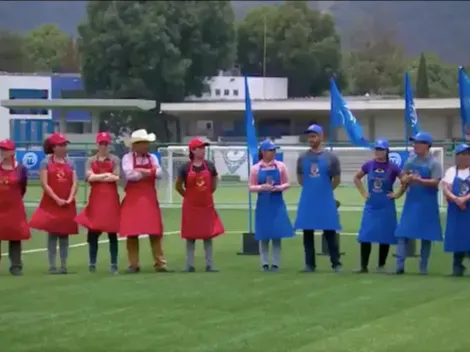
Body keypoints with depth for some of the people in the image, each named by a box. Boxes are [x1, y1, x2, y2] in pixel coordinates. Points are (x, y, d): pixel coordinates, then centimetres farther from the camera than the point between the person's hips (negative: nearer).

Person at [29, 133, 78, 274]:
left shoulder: (70, 162, 9)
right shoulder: (46, 162, -2)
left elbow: (74, 183, 3)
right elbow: (44, 184, -9)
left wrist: (70, 199, -13)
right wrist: (57, 199, -15)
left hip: (67, 204, 3)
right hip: (51, 203, -3)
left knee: (64, 234, 5)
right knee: (52, 233, -3)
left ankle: (64, 265, 8)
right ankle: (52, 265, 0)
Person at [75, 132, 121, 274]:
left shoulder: (115, 160, 5)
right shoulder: (91, 160, 9)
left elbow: (116, 178, -7)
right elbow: (89, 177, -7)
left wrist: (97, 177, -7)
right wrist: (107, 175, -9)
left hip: (111, 198, -1)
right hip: (96, 198, 1)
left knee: (112, 232, 0)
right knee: (93, 231, 1)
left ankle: (114, 264, 2)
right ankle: (92, 263, 7)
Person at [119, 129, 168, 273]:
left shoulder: (153, 158, 9)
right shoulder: (127, 158, -3)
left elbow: (159, 174, -3)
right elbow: (129, 175, -18)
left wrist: (143, 171, -15)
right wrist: (148, 173, -8)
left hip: (150, 198, 3)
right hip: (132, 199, -3)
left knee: (155, 231, 0)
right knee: (132, 232, -1)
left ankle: (160, 263, 2)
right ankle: (133, 264, 6)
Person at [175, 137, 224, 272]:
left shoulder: (210, 166, -1)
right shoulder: (185, 167, -8)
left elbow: (214, 185, 14)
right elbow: (178, 186, 3)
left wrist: (206, 195, 13)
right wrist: (189, 196, 7)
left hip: (207, 205, 2)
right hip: (191, 207, -2)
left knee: (208, 235, 3)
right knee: (190, 236, 4)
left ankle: (209, 265, 8)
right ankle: (190, 265, 9)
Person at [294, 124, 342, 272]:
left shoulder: (330, 157, -2)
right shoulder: (302, 157, 4)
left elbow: (337, 179, 6)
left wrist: (325, 190, 9)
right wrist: (311, 189, 12)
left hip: (326, 201, -2)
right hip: (307, 201, 2)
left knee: (330, 232, 1)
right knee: (308, 232, 5)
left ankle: (336, 263, 6)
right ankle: (310, 264, 11)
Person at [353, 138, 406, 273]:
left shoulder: (392, 167, -7)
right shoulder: (369, 165, 0)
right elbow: (356, 178, 15)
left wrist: (397, 195, -4)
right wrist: (363, 192, 6)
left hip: (386, 207, -2)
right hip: (371, 206, 2)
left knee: (384, 237, 3)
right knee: (365, 236, -4)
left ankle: (381, 266, 14)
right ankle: (364, 266, 2)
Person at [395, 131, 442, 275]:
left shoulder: (434, 163, -8)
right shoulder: (410, 160, 8)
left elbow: (435, 183, -16)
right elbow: (403, 179, 10)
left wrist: (419, 180, -28)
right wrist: (408, 178, -12)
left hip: (427, 204, -4)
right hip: (411, 201, 4)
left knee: (426, 236, 4)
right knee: (403, 233, -3)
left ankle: (423, 267, 12)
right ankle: (400, 265, -2)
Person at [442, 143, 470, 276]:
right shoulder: (451, 171, 8)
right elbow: (445, 189, -3)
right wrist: (456, 199, -20)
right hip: (456, 211, 2)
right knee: (457, 237, 4)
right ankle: (457, 266, 13)